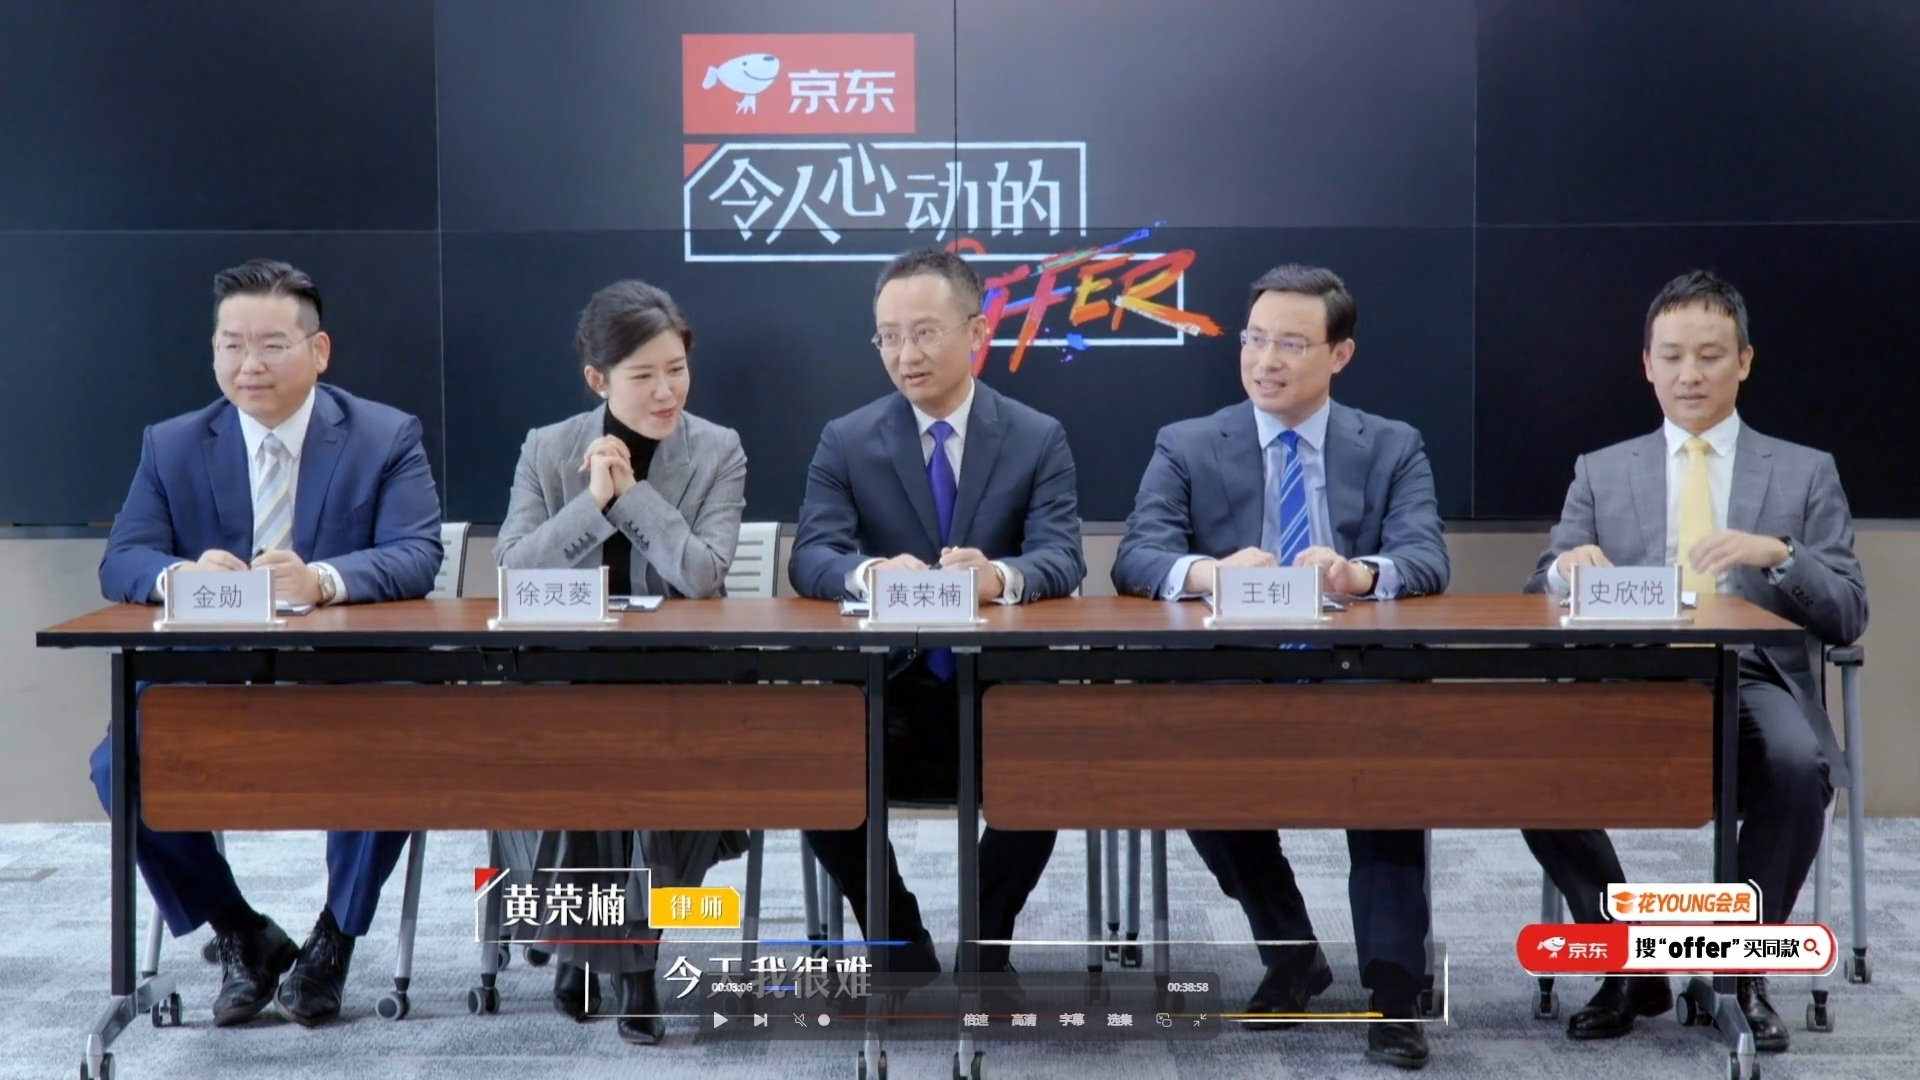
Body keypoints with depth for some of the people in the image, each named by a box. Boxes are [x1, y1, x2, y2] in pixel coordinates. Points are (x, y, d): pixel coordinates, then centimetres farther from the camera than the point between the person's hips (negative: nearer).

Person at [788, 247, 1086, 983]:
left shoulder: (1039, 439, 3)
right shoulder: (846, 441, 5)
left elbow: (1061, 558, -11)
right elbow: (811, 559, -8)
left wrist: (999, 576, -36)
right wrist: (868, 574, -34)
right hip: (886, 696, 1)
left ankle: (986, 942, -4)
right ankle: (903, 946, -2)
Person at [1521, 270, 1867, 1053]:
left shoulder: (1805, 472, 14)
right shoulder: (1600, 472, 17)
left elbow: (1848, 618, 5)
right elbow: (1543, 602, 9)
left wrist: (1776, 554, -15)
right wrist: (1567, 569, -16)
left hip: (1754, 682, -1)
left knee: (1798, 764, -36)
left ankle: (1740, 967, -12)